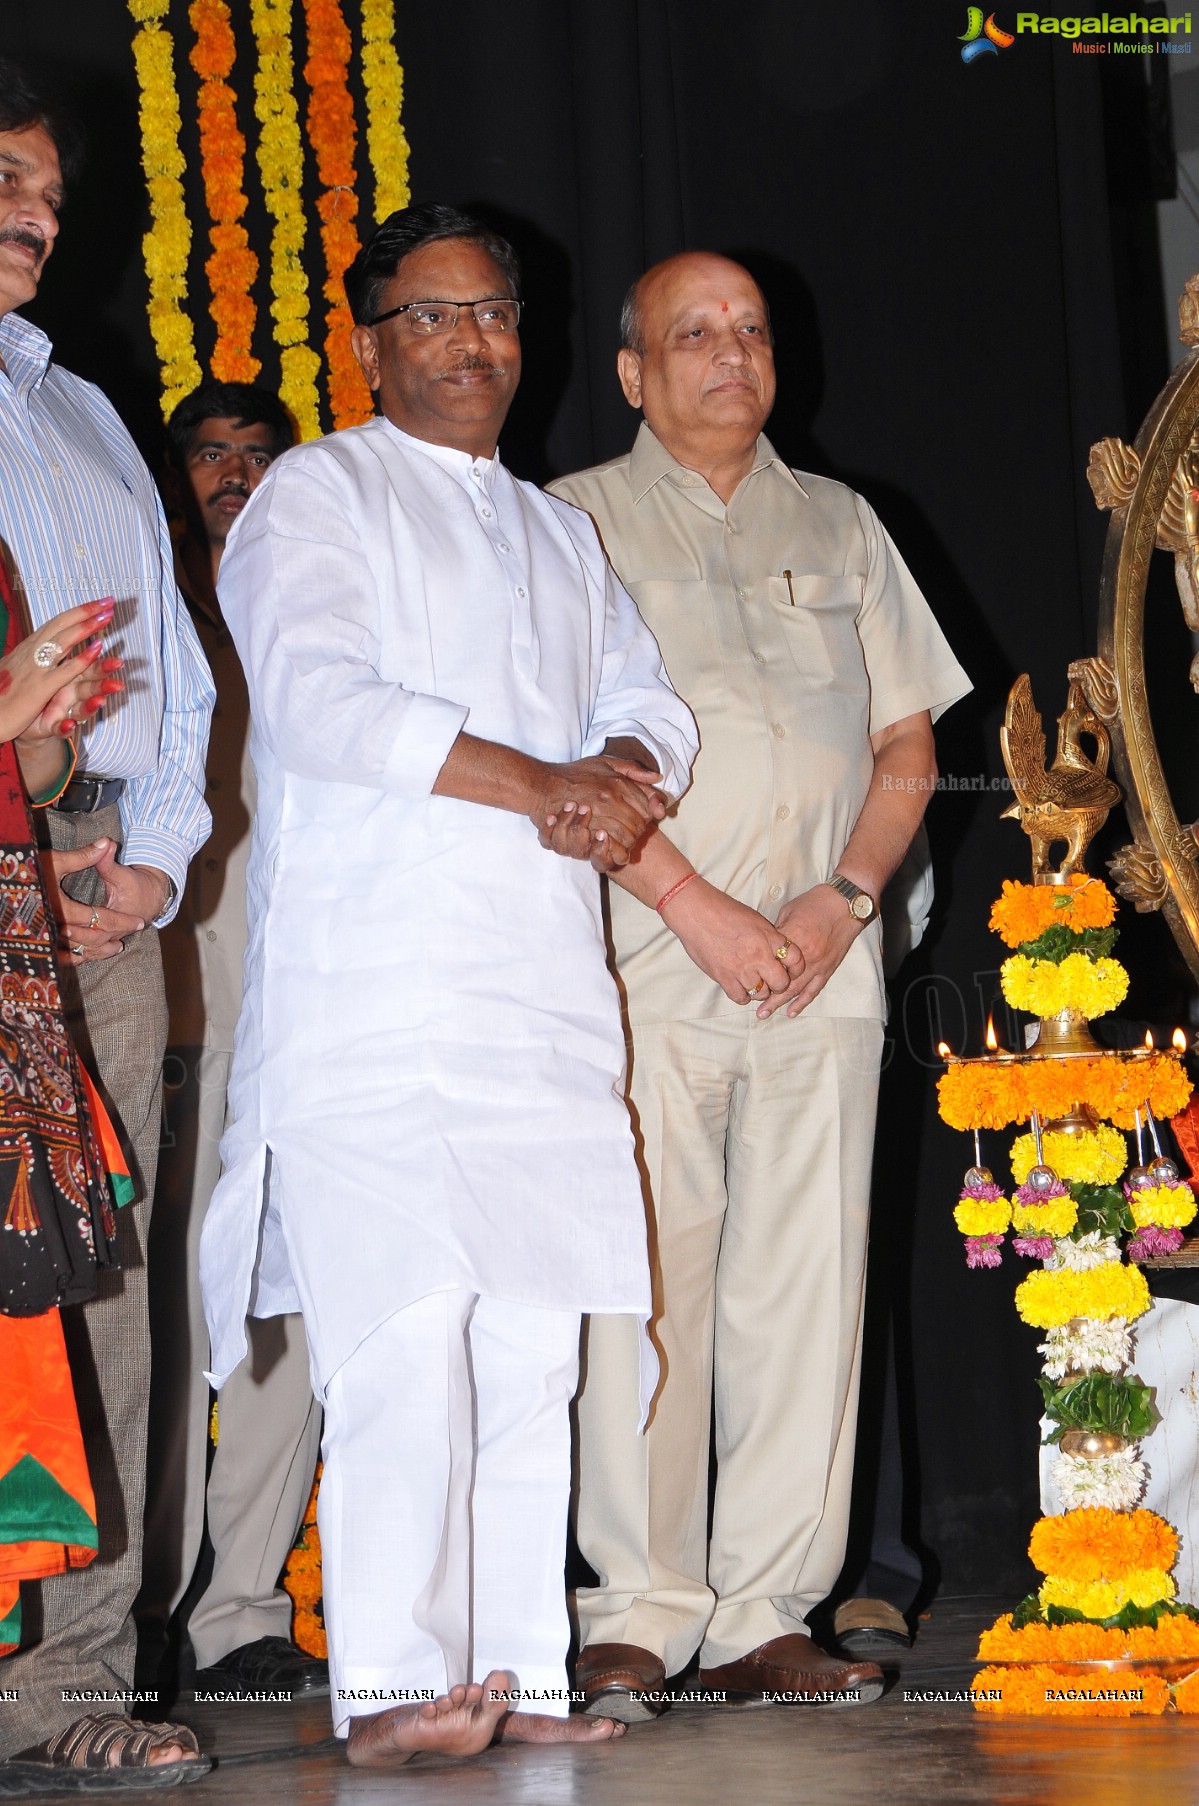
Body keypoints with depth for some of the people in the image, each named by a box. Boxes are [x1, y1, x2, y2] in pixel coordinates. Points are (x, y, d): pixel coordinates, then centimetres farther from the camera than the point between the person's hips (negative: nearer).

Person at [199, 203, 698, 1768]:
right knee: (404, 1333, -16)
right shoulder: (315, 495, 6)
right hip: (375, 982, -6)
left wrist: (630, 776, -5)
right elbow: (320, 696, -9)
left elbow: (643, 696, 20)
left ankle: (508, 1669, 5)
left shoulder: (560, 534, 27)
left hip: (547, 991, 6)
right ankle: (391, 1686, -16)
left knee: (535, 1343, 1)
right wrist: (540, 784, -13)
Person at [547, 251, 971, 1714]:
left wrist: (844, 899, -1)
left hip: (823, 960, 3)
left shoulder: (839, 525, 19)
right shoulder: (576, 522, 8)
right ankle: (640, 1616, -1)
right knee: (646, 1279, -7)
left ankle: (764, 1616, 4)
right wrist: (695, 905, -11)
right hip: (650, 954, -3)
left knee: (805, 1285, 0)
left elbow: (907, 741, 15)